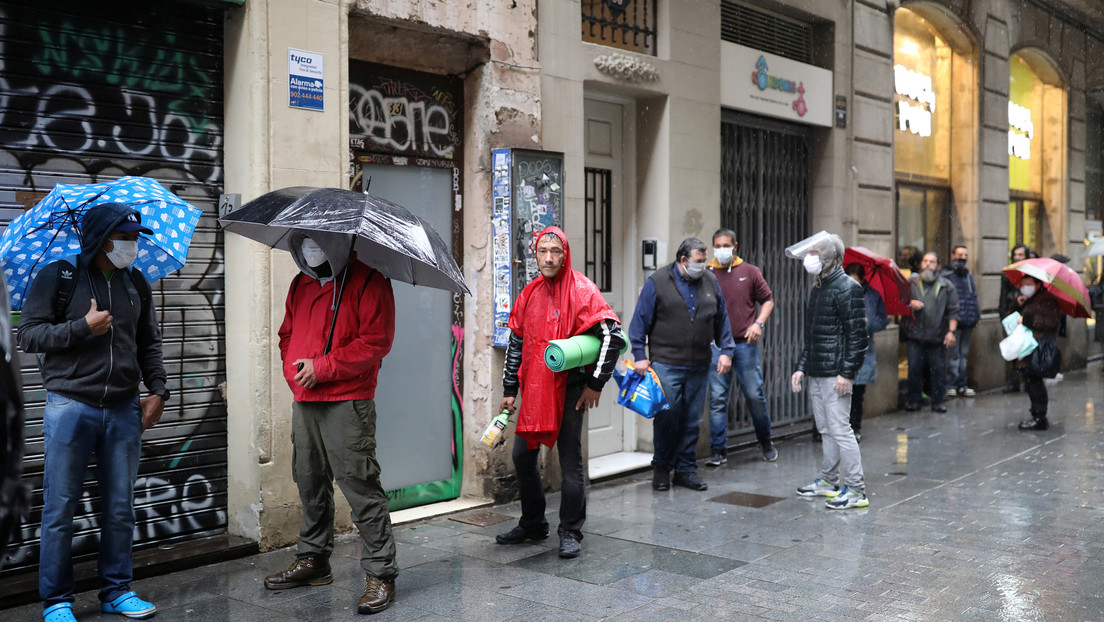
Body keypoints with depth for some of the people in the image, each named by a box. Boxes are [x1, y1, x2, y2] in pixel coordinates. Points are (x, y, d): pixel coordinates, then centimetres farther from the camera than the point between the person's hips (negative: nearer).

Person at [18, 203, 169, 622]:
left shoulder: (136, 284, 12)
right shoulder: (57, 277, -1)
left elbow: (149, 343, 17)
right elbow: (29, 335, -4)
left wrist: (157, 390, 6)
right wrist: (83, 327, -14)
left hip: (124, 411, 4)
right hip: (70, 407, -4)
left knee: (120, 508, 9)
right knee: (60, 509, 1)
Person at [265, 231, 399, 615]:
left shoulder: (368, 282, -6)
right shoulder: (300, 284, 18)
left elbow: (376, 342, -13)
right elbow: (287, 334, 25)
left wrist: (322, 367, -15)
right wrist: (293, 367, 3)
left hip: (347, 403, -7)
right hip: (304, 402, 8)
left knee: (361, 488, -8)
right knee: (310, 483, 16)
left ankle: (380, 573, -1)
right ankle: (313, 560, 31)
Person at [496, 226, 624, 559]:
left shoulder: (582, 290, -9)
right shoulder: (529, 293, 9)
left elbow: (613, 337, -14)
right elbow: (516, 343, 16)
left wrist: (595, 384, -12)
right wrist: (509, 390, 13)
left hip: (569, 388, -6)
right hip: (534, 387, 6)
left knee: (570, 462, 0)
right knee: (523, 455, 11)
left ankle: (570, 532, 12)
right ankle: (532, 524, 28)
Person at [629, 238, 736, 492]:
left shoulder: (710, 282, 11)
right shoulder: (657, 282, -2)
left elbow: (722, 319, 17)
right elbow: (640, 321, -1)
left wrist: (726, 350, 8)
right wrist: (640, 355, -6)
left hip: (699, 366, 4)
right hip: (666, 364, -4)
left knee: (692, 420, 8)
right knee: (667, 416, -6)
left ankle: (686, 469, 19)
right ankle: (661, 467, 13)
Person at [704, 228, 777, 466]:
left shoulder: (750, 272, 6)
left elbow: (768, 300, 11)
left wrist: (759, 323, -4)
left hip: (745, 344, 0)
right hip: (716, 346, 0)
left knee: (755, 395, 3)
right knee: (717, 398, 0)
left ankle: (766, 442, 25)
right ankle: (719, 450, 8)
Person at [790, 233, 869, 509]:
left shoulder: (847, 288, -11)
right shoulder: (816, 289, 17)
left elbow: (857, 335, -15)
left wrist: (847, 373, -19)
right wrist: (801, 367, 17)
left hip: (835, 374, -9)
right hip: (815, 373, 9)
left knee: (840, 429, -7)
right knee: (825, 430, 15)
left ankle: (856, 490, -1)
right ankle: (829, 481, 24)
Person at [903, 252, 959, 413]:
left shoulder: (946, 286, 8)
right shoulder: (911, 282, 8)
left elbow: (953, 311, 5)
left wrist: (951, 331, -5)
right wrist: (910, 303, -11)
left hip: (938, 336, 0)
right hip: (915, 335, 0)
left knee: (937, 369, 3)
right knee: (914, 368, 1)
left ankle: (937, 401, 13)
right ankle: (914, 400, 13)